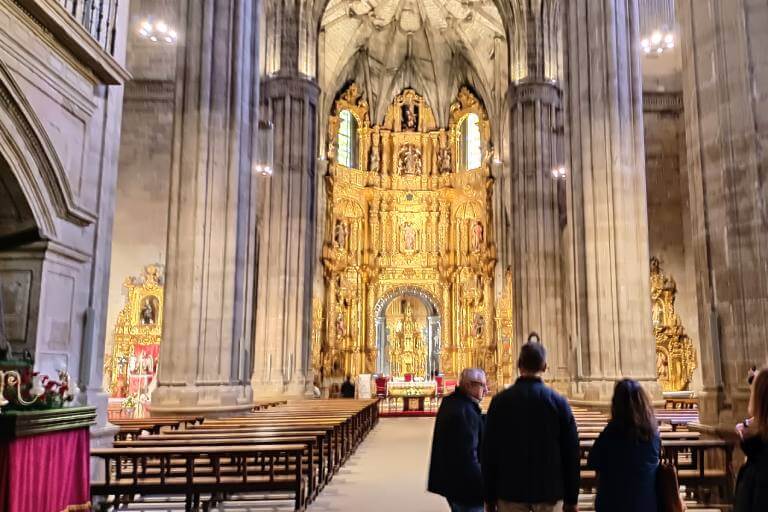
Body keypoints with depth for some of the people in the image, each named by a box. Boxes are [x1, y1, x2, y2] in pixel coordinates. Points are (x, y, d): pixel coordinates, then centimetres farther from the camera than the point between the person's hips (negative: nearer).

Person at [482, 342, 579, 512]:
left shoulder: (500, 401, -5)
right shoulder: (558, 402, -6)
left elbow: (489, 451, -3)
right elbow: (571, 452, -3)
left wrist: (490, 497, 6)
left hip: (510, 490, 0)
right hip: (549, 491, 0)